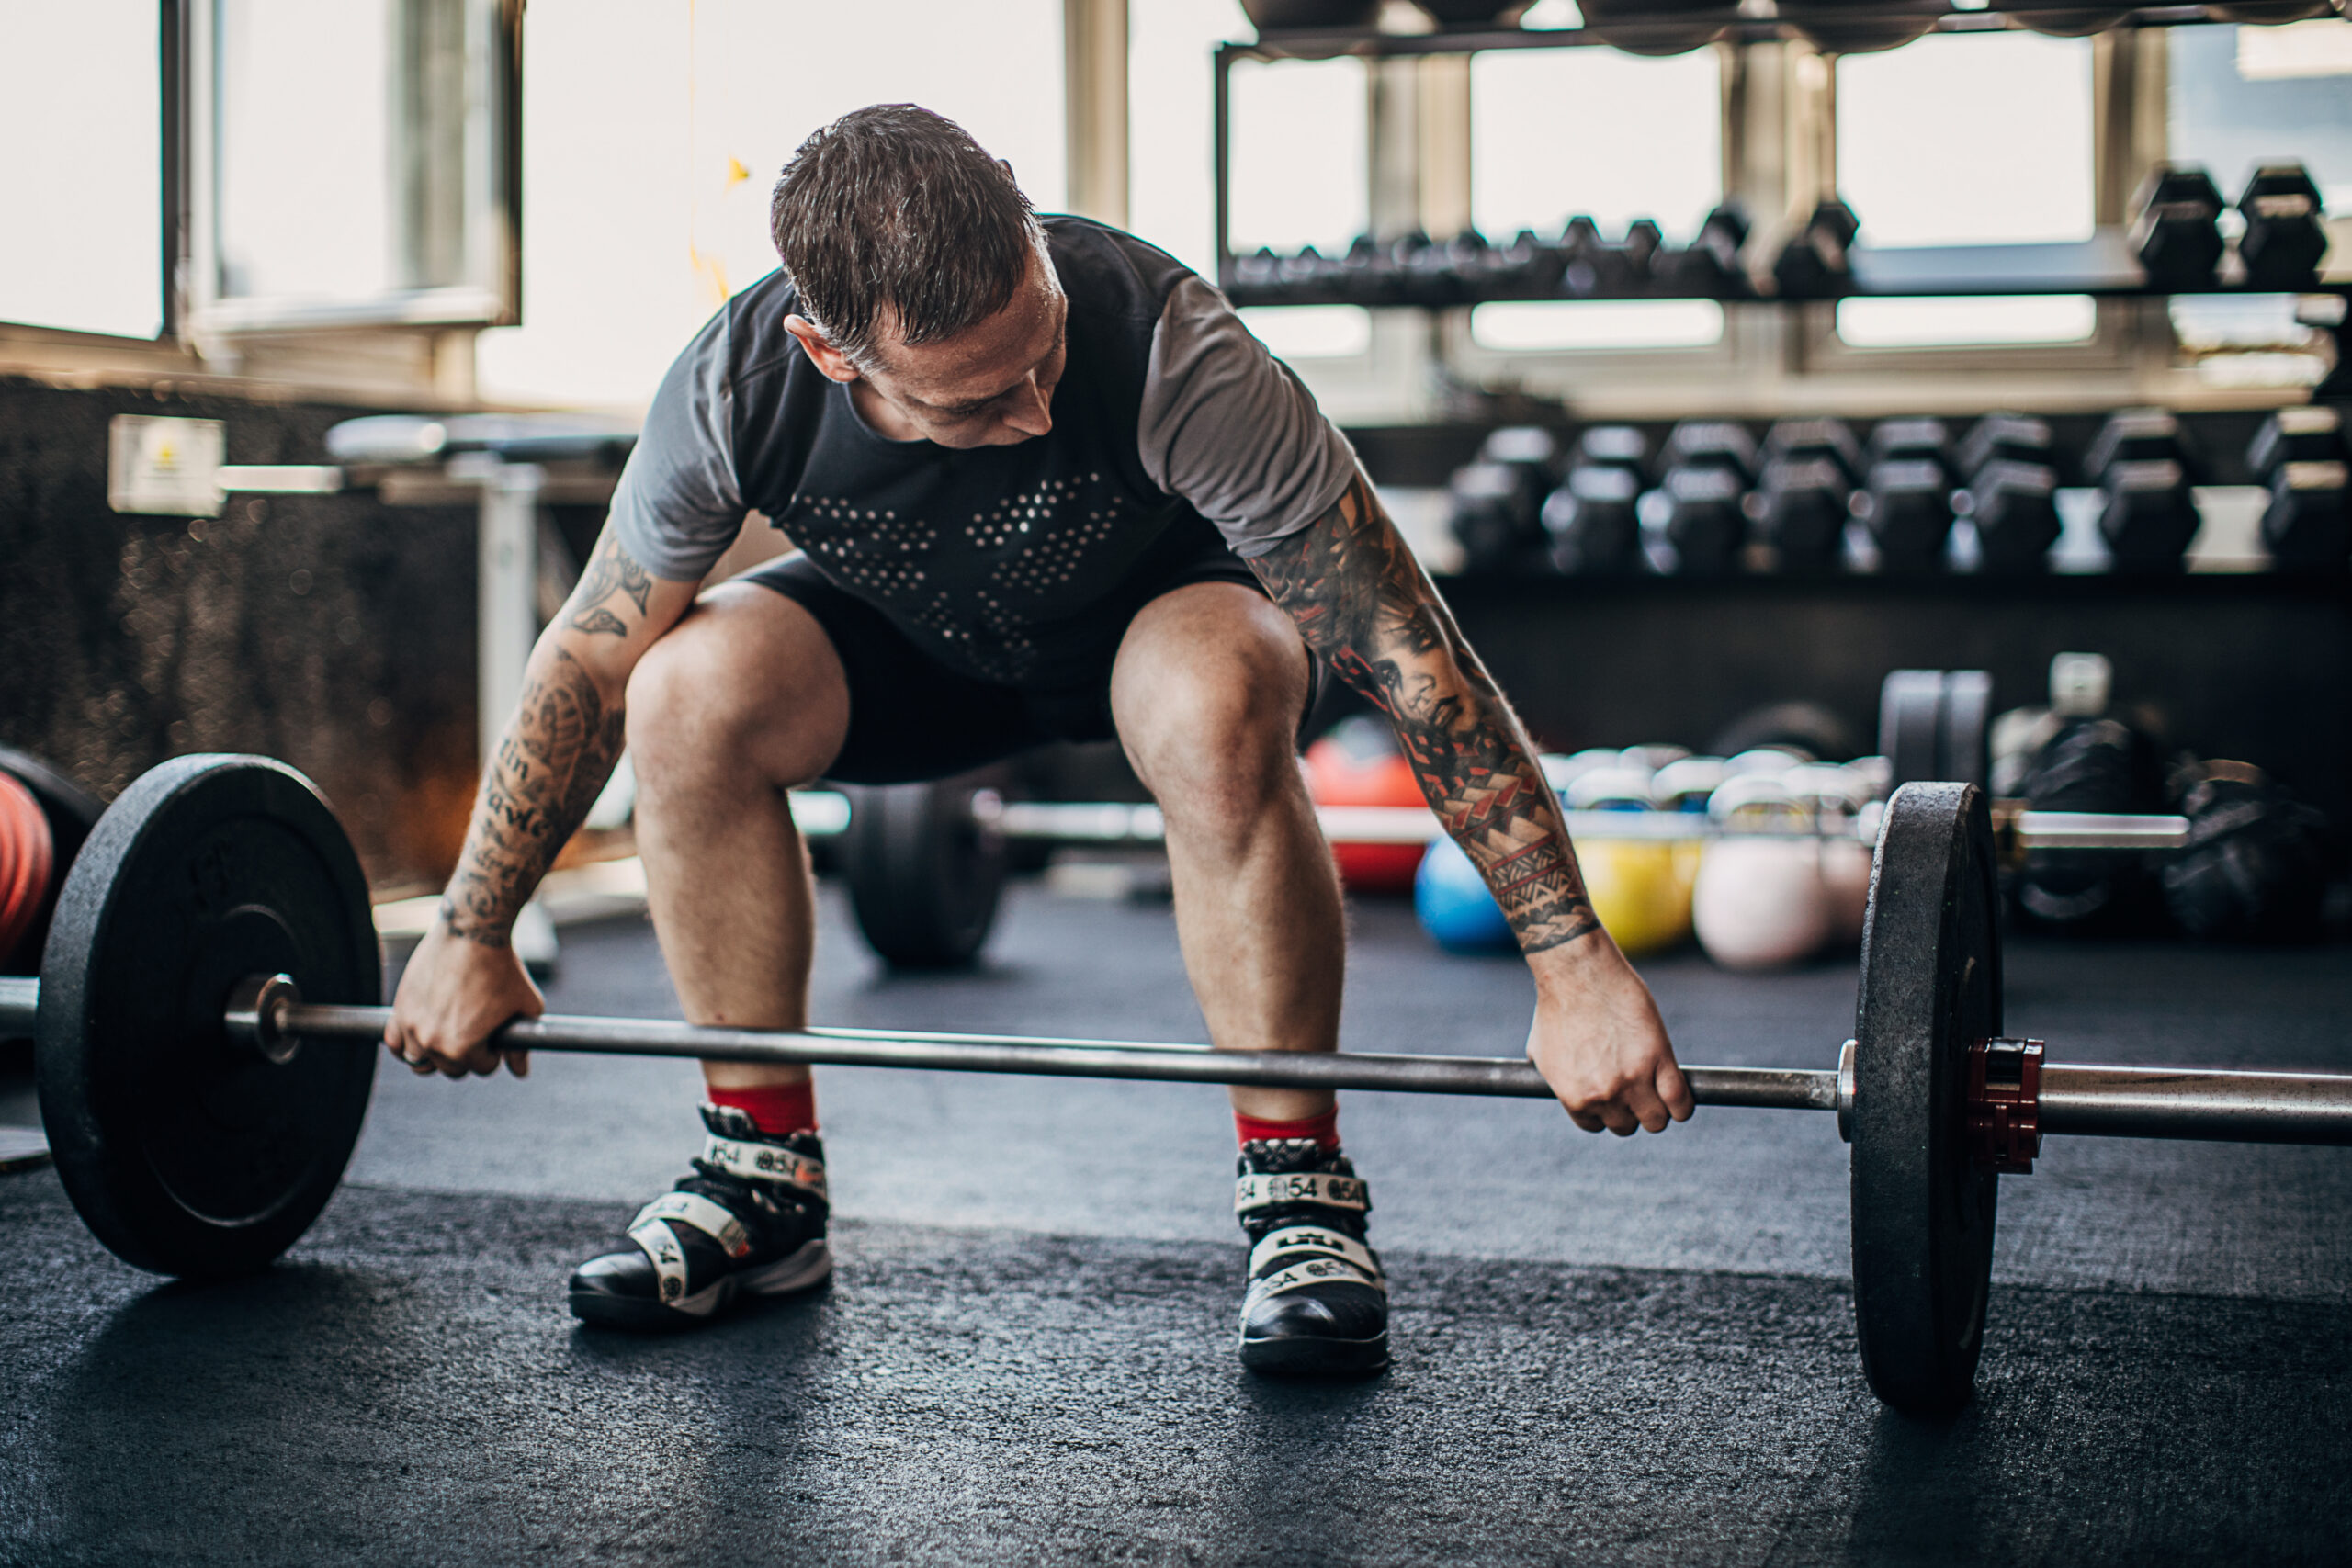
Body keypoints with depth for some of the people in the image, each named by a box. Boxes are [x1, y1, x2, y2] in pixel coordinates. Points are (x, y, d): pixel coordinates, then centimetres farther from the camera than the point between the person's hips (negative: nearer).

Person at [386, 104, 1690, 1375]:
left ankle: (1300, 1197, -19)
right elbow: (590, 663, -14)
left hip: (1167, 598, -2)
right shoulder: (736, 390, -30)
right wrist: (469, 937, -7)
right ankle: (764, 1179, -7)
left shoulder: (1163, 348, -40)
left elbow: (1408, 656, -35)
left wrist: (1572, 960, -35)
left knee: (1215, 714, -38)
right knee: (686, 696, -26)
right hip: (916, 635, 3)